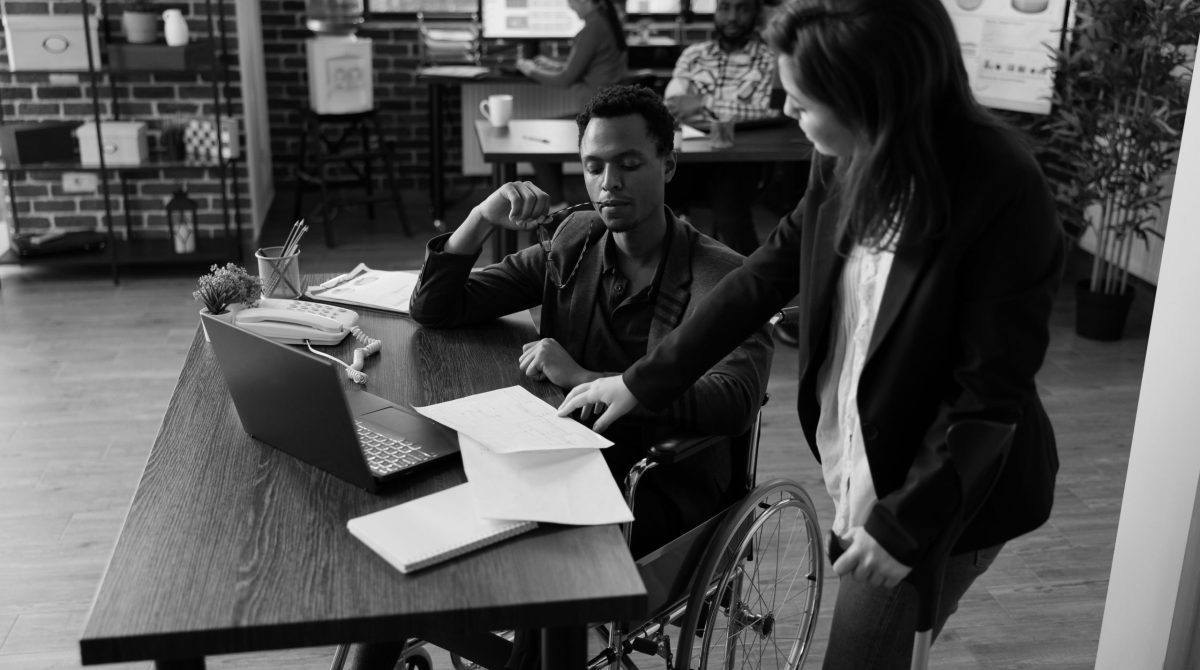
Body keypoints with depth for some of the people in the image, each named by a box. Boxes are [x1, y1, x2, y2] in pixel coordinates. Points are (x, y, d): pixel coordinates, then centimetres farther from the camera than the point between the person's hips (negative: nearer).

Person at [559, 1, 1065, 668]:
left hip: (948, 487, -6)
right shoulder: (846, 161, -8)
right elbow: (770, 272, 1)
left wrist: (904, 523, -18)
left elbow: (994, 388, -22)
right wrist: (644, 381, 1)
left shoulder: (1002, 193, -27)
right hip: (859, 464, 6)